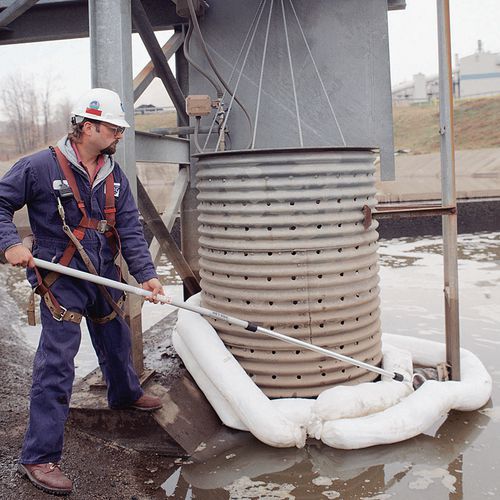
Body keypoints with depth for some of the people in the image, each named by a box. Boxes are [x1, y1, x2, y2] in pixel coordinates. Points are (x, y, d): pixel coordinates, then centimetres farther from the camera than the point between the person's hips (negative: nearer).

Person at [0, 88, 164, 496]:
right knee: (56, 366, -9)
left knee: (117, 342, 25)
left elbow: (130, 229, 0)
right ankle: (39, 457, 1)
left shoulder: (115, 176, 5)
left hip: (105, 279, 7)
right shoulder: (40, 167, -12)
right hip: (61, 282, -6)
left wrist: (145, 274, -10)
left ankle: (125, 394, 56)